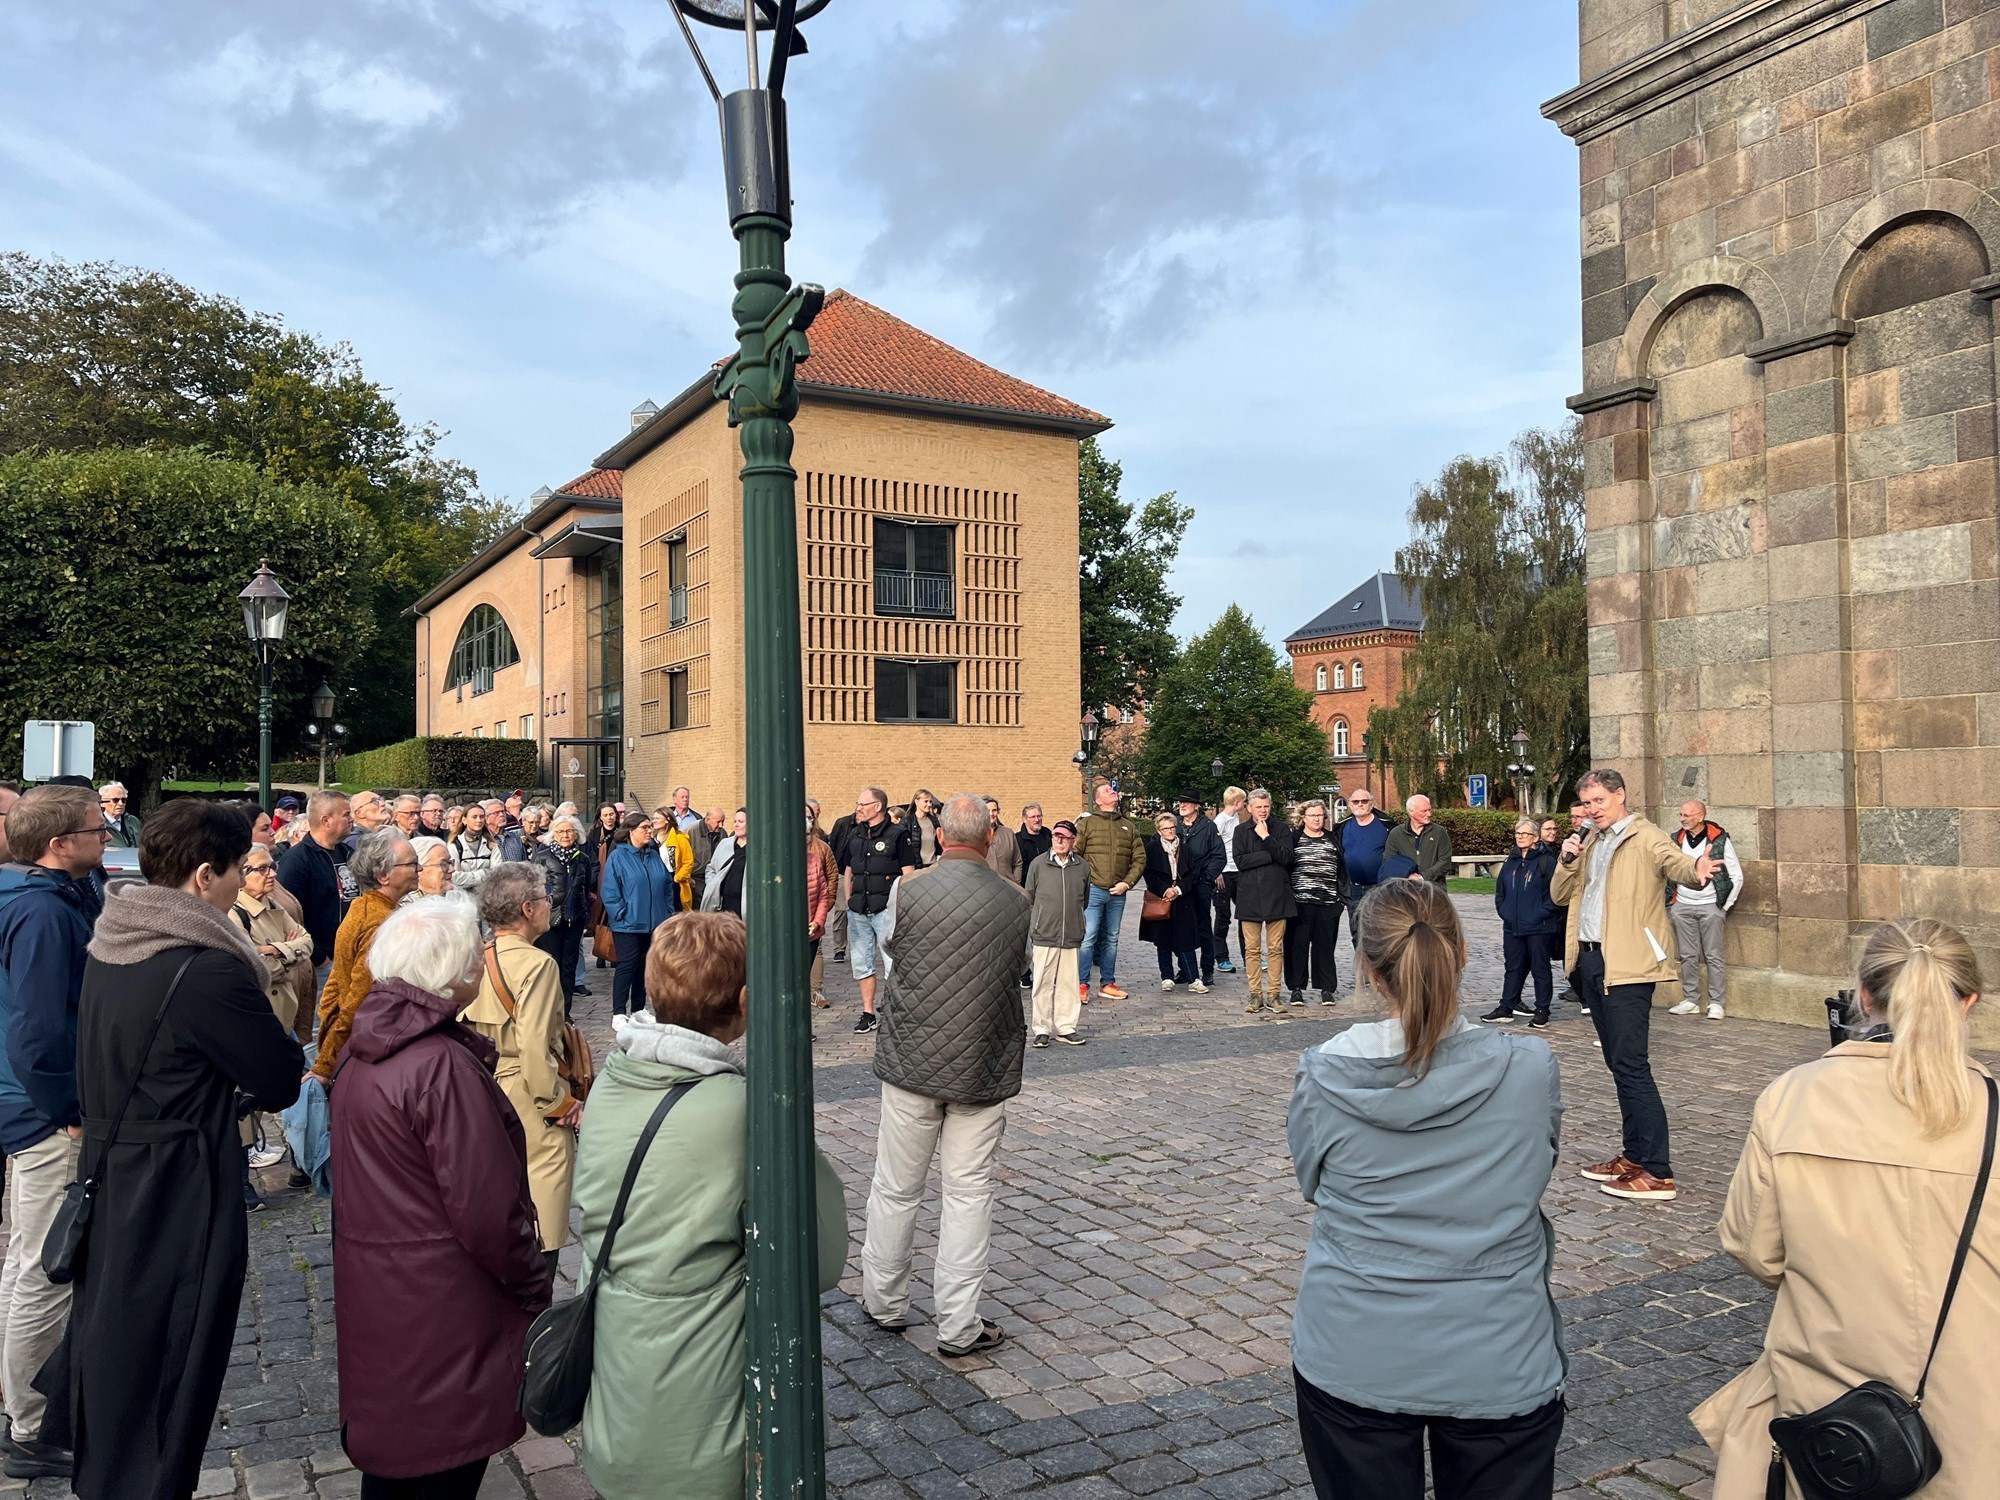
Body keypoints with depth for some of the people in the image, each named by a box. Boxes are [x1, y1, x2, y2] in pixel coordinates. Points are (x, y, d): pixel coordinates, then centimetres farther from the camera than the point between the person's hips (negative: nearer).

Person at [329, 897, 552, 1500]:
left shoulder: (366, 1049, 2)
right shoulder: (443, 1066, -26)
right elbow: (485, 1206, -23)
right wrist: (534, 1287, -9)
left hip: (373, 1289, 9)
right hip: (439, 1308, -9)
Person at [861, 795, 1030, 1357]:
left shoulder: (908, 893, -10)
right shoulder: (1016, 900, -5)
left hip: (912, 1061, 0)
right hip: (986, 1068, 1)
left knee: (896, 1188, 13)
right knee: (969, 1193, 8)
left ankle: (885, 1302, 30)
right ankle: (958, 1326, 13)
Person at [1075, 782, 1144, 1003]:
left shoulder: (1128, 827, 13)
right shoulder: (1086, 823, 0)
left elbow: (1139, 858, 12)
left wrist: (1127, 882, 0)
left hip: (1118, 893, 5)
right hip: (1093, 890, -5)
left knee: (1111, 939, 11)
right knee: (1088, 937, -8)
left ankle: (1107, 983, 19)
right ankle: (1081, 984, -2)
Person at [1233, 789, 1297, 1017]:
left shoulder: (1281, 828, 5)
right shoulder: (1240, 831, 7)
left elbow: (1286, 857, -8)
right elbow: (1240, 861, -6)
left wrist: (1266, 837, -13)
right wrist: (1270, 855, -11)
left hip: (1276, 895, 0)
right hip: (1250, 896, 1)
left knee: (1275, 949, 2)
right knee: (1252, 949, 3)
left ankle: (1273, 994, 10)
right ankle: (1255, 994, 11)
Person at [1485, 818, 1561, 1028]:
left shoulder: (1547, 861, -8)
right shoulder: (1511, 862, 12)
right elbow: (1499, 889, 19)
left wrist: (1541, 913, -17)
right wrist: (1503, 910, 7)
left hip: (1539, 927, -6)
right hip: (1512, 926, 6)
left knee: (1540, 968, 3)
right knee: (1513, 968, 12)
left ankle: (1542, 1011, 10)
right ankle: (1506, 1007, 17)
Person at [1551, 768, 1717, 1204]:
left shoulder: (1645, 839, -6)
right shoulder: (1589, 842, 17)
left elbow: (1676, 863, -23)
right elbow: (1560, 895, 17)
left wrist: (1697, 869, -46)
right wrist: (1568, 860, -2)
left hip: (1626, 964, -8)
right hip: (1590, 959, 8)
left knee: (1630, 1064, -12)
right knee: (1619, 1063, 14)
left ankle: (1657, 1172, -8)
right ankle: (1635, 1155, 24)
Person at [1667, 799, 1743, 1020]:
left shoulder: (1719, 840, -4)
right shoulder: (1676, 840, 5)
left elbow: (1737, 877, 0)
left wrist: (1725, 905, -1)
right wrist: (1670, 901, 7)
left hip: (1710, 906, -3)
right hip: (1682, 906, 3)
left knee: (1713, 956, -1)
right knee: (1688, 956, 6)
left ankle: (1717, 1004, 4)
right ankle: (1690, 1001, 13)